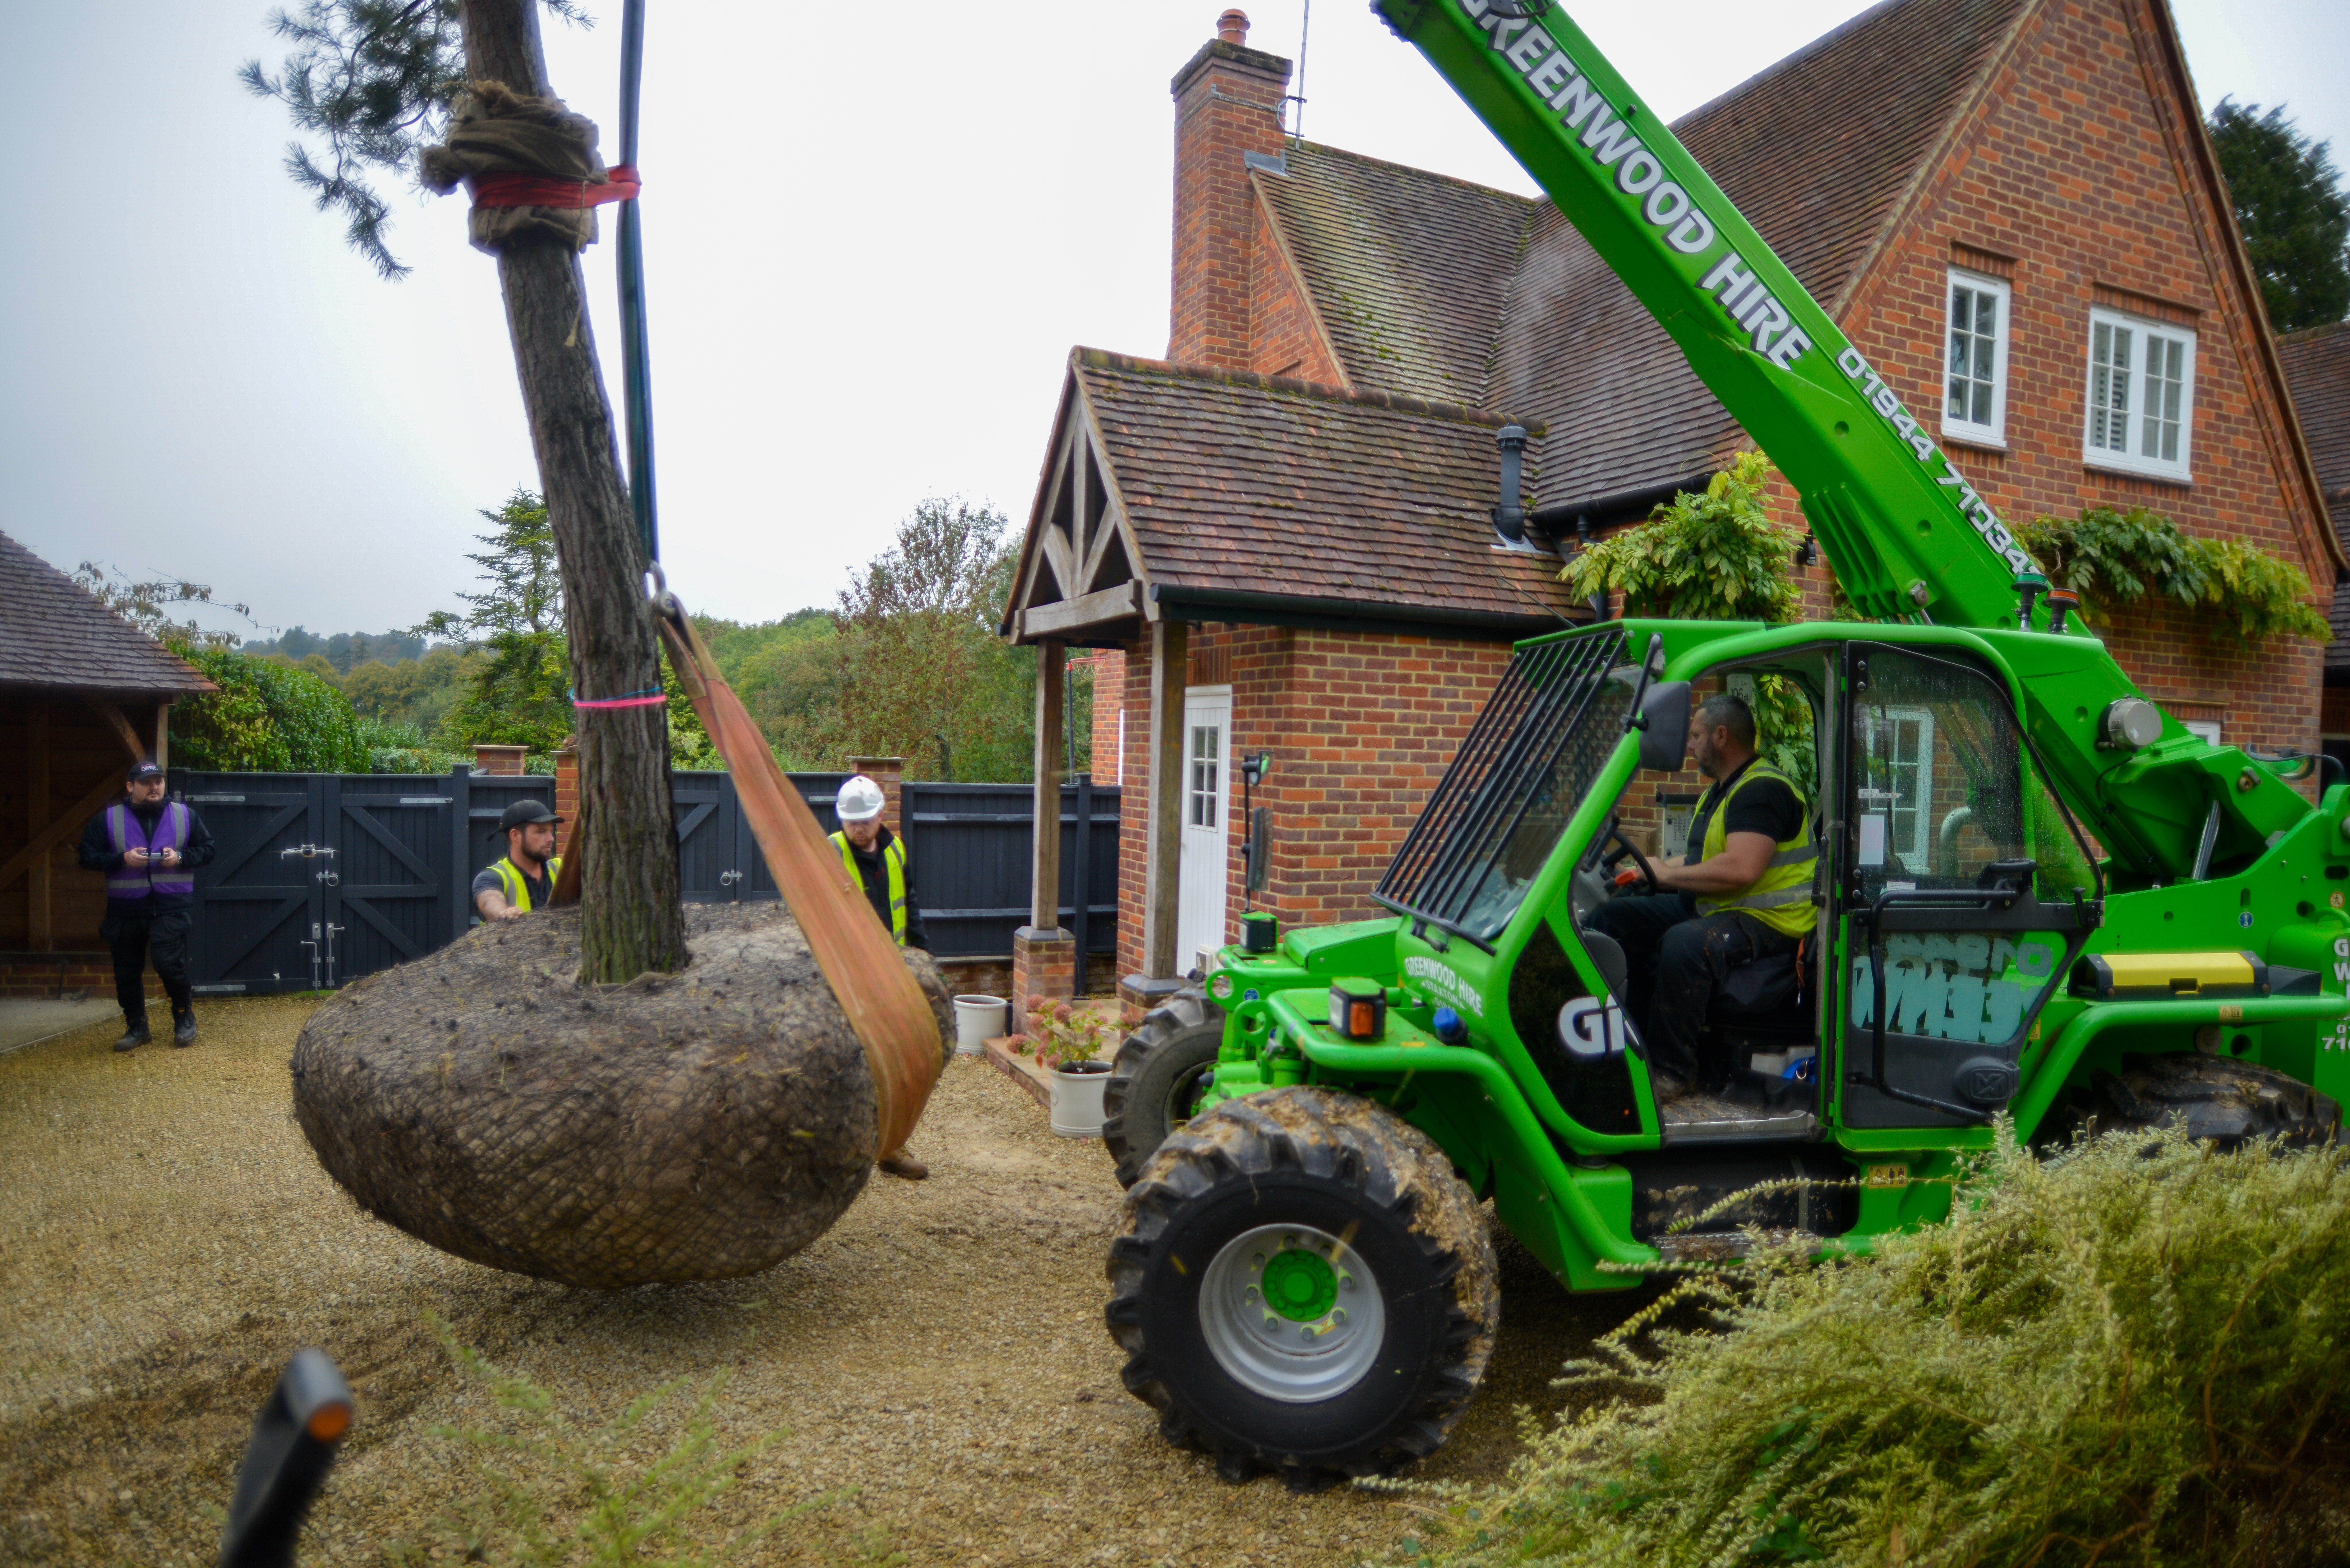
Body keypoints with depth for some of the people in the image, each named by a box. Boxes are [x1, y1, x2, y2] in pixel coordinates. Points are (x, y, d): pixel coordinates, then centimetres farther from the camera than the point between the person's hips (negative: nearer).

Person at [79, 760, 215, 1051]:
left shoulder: (186, 815, 5)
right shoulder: (108, 819, 4)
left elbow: (207, 849, 9)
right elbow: (88, 857, 3)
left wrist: (181, 858, -10)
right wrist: (123, 859, -13)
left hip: (172, 907, -2)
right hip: (125, 910, 2)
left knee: (170, 964, -13)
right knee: (127, 973, 9)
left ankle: (185, 1018, 10)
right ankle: (136, 1028, 24)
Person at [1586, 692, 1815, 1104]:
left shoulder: (1762, 789, -17)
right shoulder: (1719, 792, 17)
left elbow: (1741, 868, -30)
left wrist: (1668, 874, -17)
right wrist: (1649, 869, 10)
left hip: (1766, 921, -11)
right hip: (1708, 909, 11)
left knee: (1684, 944, -38)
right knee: (1609, 920, 4)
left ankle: (1671, 1072, -24)